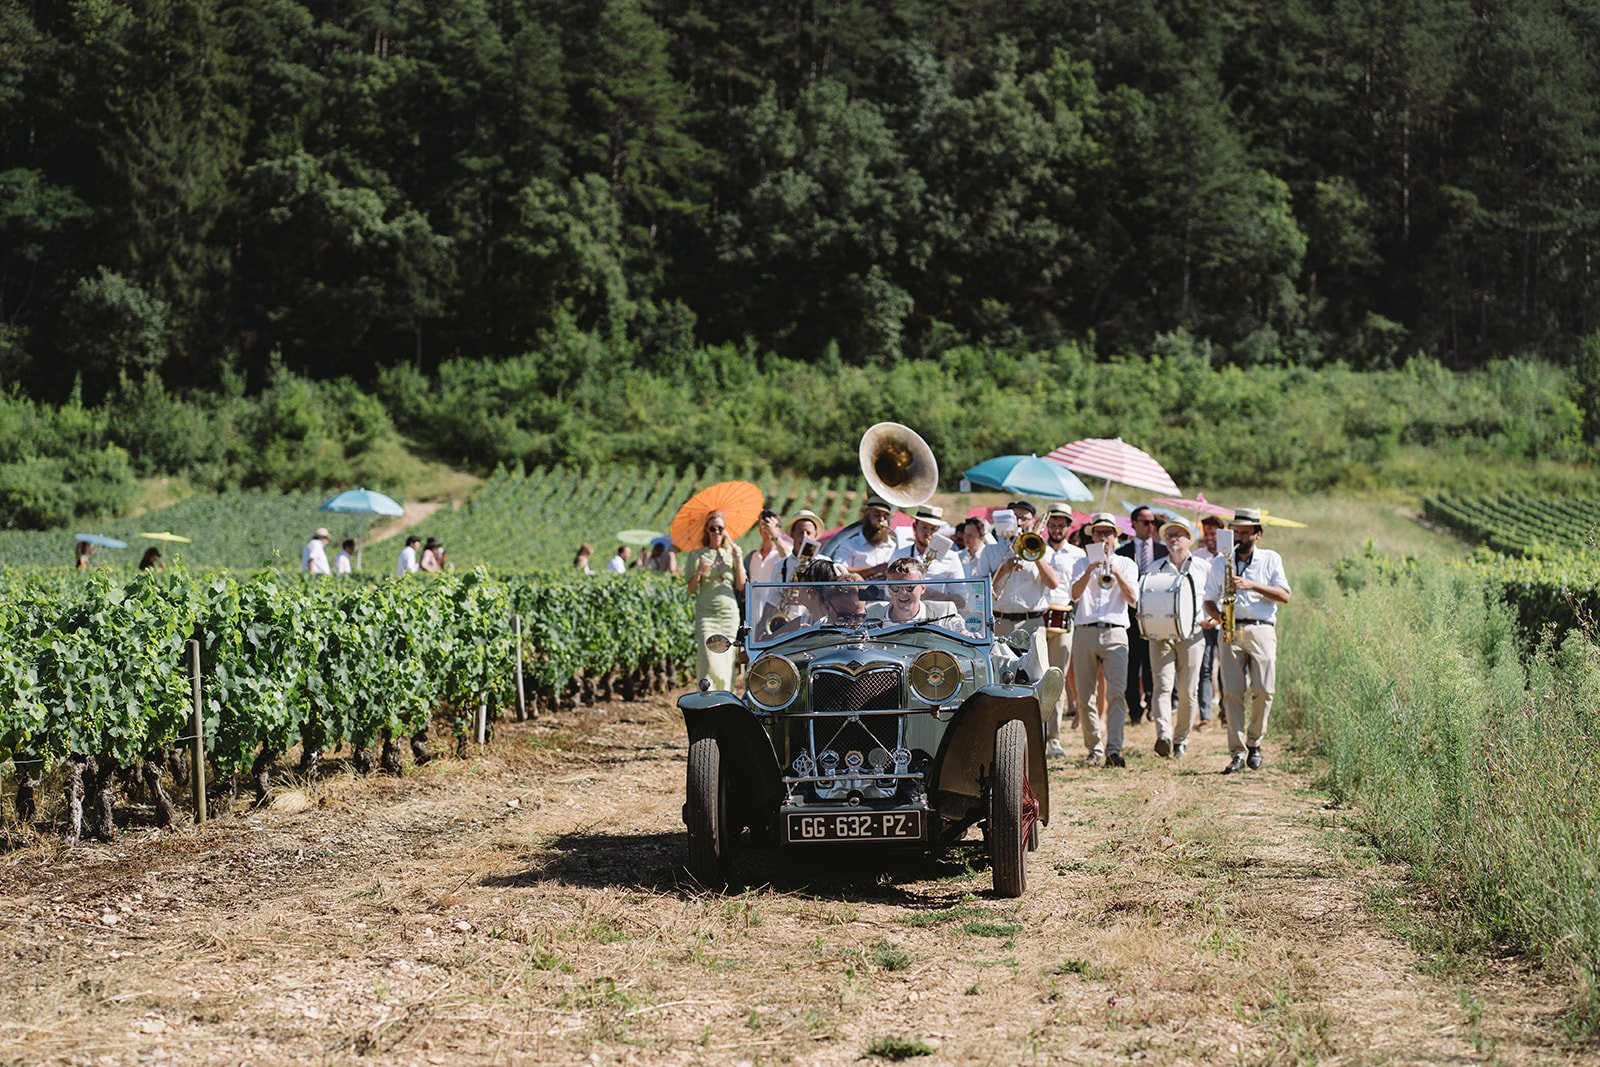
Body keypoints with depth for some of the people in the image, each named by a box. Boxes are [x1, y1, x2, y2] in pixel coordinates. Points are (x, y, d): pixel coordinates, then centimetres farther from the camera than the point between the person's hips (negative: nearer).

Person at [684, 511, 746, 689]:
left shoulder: (733, 552, 10)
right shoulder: (698, 554, 5)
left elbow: (741, 586, 4)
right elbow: (691, 589, 2)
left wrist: (738, 559, -3)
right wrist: (698, 573, -16)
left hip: (729, 614, 2)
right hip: (706, 613, -2)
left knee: (726, 664, 2)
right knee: (710, 664, -14)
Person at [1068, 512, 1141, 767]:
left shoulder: (1126, 564, 15)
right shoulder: (1082, 563, 16)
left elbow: (1132, 597, 0)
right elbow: (1075, 594, -2)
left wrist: (1116, 572, -11)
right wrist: (1090, 571, -16)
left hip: (1115, 633, -1)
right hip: (1085, 632, 1)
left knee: (1117, 693, -16)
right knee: (1085, 697, 1)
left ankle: (1113, 749, -23)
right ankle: (1095, 749, 10)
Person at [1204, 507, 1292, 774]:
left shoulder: (1270, 559, 11)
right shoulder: (1219, 562, 17)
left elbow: (1284, 596, 1)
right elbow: (1209, 600, 20)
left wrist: (1252, 585, -11)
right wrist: (1218, 616, -2)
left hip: (1262, 630, -1)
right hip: (1231, 632, 1)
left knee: (1263, 690, -10)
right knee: (1232, 691, -9)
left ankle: (1254, 742, 10)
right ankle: (1237, 752, -9)